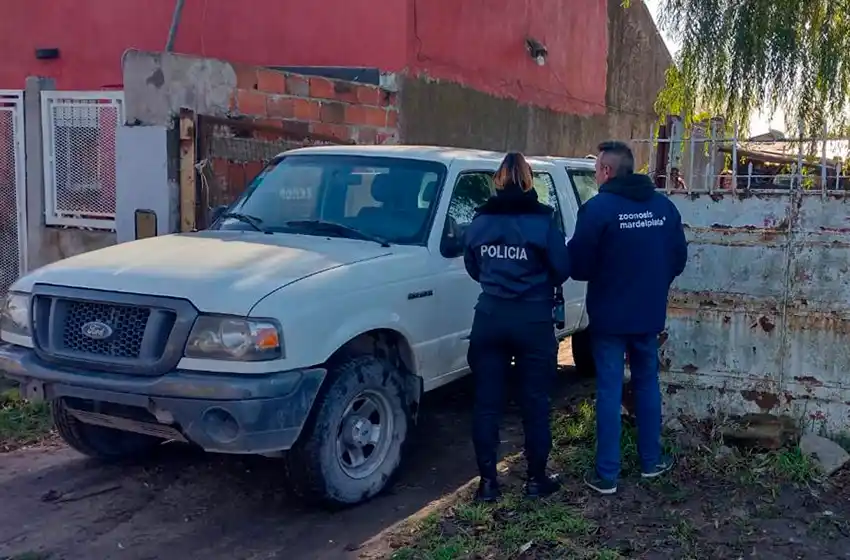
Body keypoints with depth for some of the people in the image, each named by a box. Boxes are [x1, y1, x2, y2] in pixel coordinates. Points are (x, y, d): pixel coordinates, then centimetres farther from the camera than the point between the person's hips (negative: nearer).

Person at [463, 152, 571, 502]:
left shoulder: (479, 222, 3)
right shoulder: (542, 222, -9)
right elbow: (562, 270, -4)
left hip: (490, 318, 3)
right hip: (533, 320, -2)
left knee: (487, 401, 8)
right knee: (535, 401, 9)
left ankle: (488, 481, 12)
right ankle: (536, 479, 18)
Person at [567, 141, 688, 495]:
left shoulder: (598, 208, -15)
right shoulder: (664, 206, 3)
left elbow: (577, 265, -14)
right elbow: (679, 258, 10)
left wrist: (599, 273, 9)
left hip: (609, 315, -5)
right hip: (649, 313, 5)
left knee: (609, 391, 1)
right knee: (647, 385, 18)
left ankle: (606, 474, 7)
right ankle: (651, 461, 28)